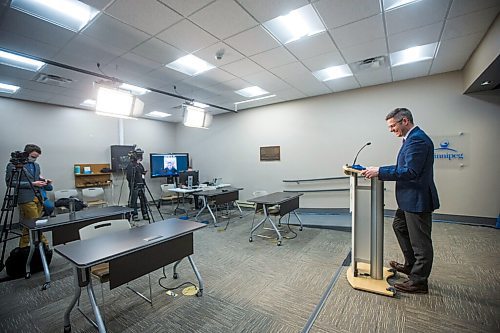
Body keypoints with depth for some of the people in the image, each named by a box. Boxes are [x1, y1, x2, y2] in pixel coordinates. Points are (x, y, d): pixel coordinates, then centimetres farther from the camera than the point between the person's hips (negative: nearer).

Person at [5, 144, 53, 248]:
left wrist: (43, 181, 4)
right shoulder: (13, 165, -5)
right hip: (27, 199, -6)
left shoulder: (36, 165, 15)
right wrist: (32, 184, -17)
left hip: (38, 197, 7)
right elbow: (11, 182, -11)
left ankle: (22, 248, 27)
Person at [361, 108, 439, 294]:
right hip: (410, 198, 11)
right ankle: (410, 265, 42)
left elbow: (410, 172, -28)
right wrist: (380, 170, 6)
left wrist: (380, 172, -23)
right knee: (399, 226, 25)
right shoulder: (413, 138, 11)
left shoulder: (417, 139, -21)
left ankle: (418, 282, 22)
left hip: (417, 199, -11)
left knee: (420, 242, 5)